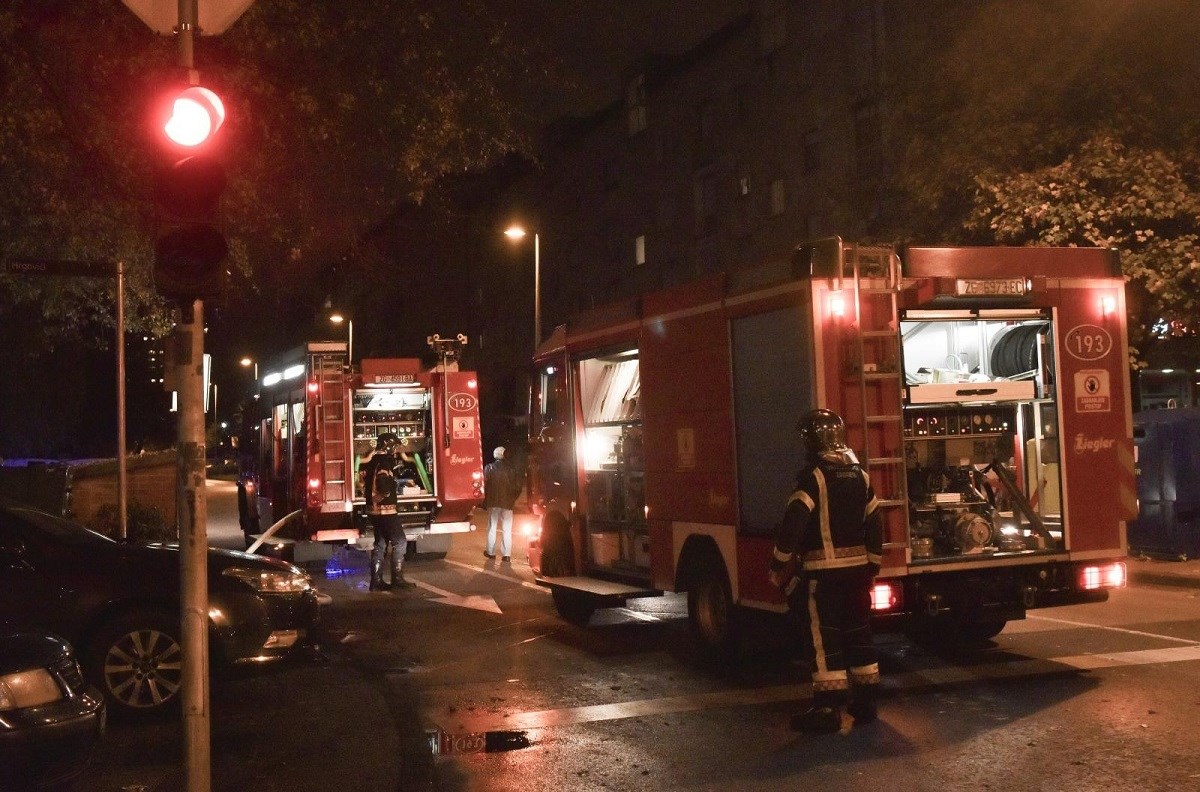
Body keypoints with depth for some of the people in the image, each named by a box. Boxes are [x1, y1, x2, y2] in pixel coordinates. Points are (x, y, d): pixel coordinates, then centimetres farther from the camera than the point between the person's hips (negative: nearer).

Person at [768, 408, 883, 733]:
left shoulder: (814, 475, -12)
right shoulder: (859, 474, 9)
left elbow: (794, 523, -19)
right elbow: (875, 522, 12)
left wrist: (779, 567, -12)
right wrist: (872, 564, 20)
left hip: (823, 571, -7)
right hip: (857, 567, 7)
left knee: (823, 637, -2)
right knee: (858, 632, 14)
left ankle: (827, 707, -2)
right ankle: (865, 701, 20)